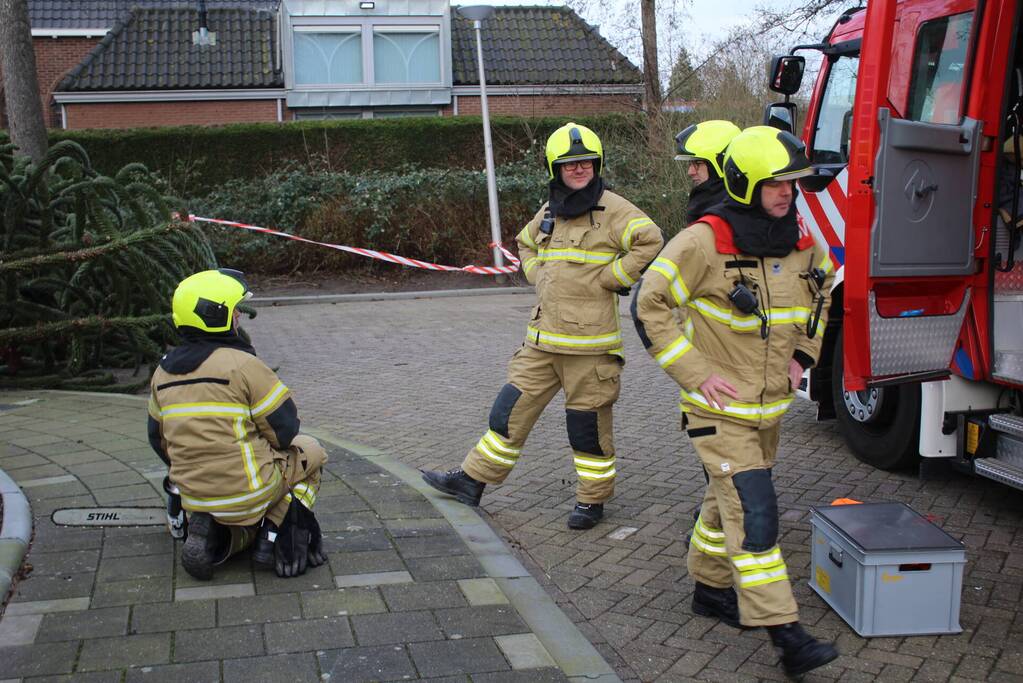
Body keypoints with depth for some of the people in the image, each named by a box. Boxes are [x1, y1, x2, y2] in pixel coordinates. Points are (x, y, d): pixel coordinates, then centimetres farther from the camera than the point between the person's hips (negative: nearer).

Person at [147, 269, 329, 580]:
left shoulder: (163, 372, 6)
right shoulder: (242, 364, -15)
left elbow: (158, 438, 15)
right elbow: (285, 427, -11)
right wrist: (267, 449, 11)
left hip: (194, 495, 7)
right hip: (247, 492, -7)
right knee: (309, 452, 19)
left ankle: (215, 534, 3)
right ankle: (273, 536, 3)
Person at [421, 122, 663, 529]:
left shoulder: (612, 209, -8)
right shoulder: (549, 212, 14)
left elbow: (650, 241, -21)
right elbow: (526, 243, 33)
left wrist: (609, 278, -15)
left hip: (589, 343, -6)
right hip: (542, 339, 6)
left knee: (588, 423, 4)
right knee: (511, 410, 11)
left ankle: (592, 500, 21)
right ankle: (473, 480, 21)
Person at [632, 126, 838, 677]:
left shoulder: (803, 243, 3)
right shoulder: (705, 242, -19)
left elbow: (818, 299, 23)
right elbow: (649, 304, -15)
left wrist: (801, 356, 10)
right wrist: (694, 372, -17)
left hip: (770, 404, 7)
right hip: (718, 407, -7)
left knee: (728, 501, 21)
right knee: (753, 511, -12)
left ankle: (710, 587, 39)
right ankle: (785, 634, -11)